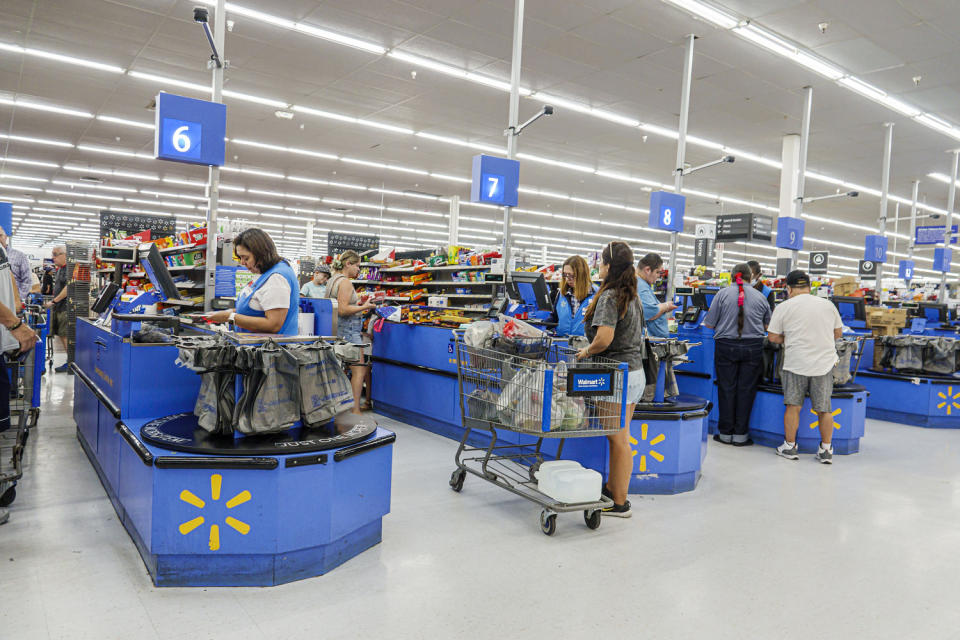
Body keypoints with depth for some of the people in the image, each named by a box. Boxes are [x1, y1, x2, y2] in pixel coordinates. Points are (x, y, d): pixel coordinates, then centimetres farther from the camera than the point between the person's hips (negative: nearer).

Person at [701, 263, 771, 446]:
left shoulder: (722, 293, -3)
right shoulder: (760, 297, 3)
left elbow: (709, 324, -2)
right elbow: (768, 326, 13)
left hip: (726, 347, -1)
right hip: (753, 347, 1)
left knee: (726, 388, 6)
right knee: (746, 390, 6)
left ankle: (726, 433, 13)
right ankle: (740, 434, 11)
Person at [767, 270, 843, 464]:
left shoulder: (783, 307, -3)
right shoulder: (828, 304, 7)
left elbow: (773, 337, -1)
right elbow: (838, 333, 15)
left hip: (796, 363, -3)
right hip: (825, 363, 3)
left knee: (793, 406, 7)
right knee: (824, 409, 9)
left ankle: (789, 447, 14)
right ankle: (826, 450, 15)